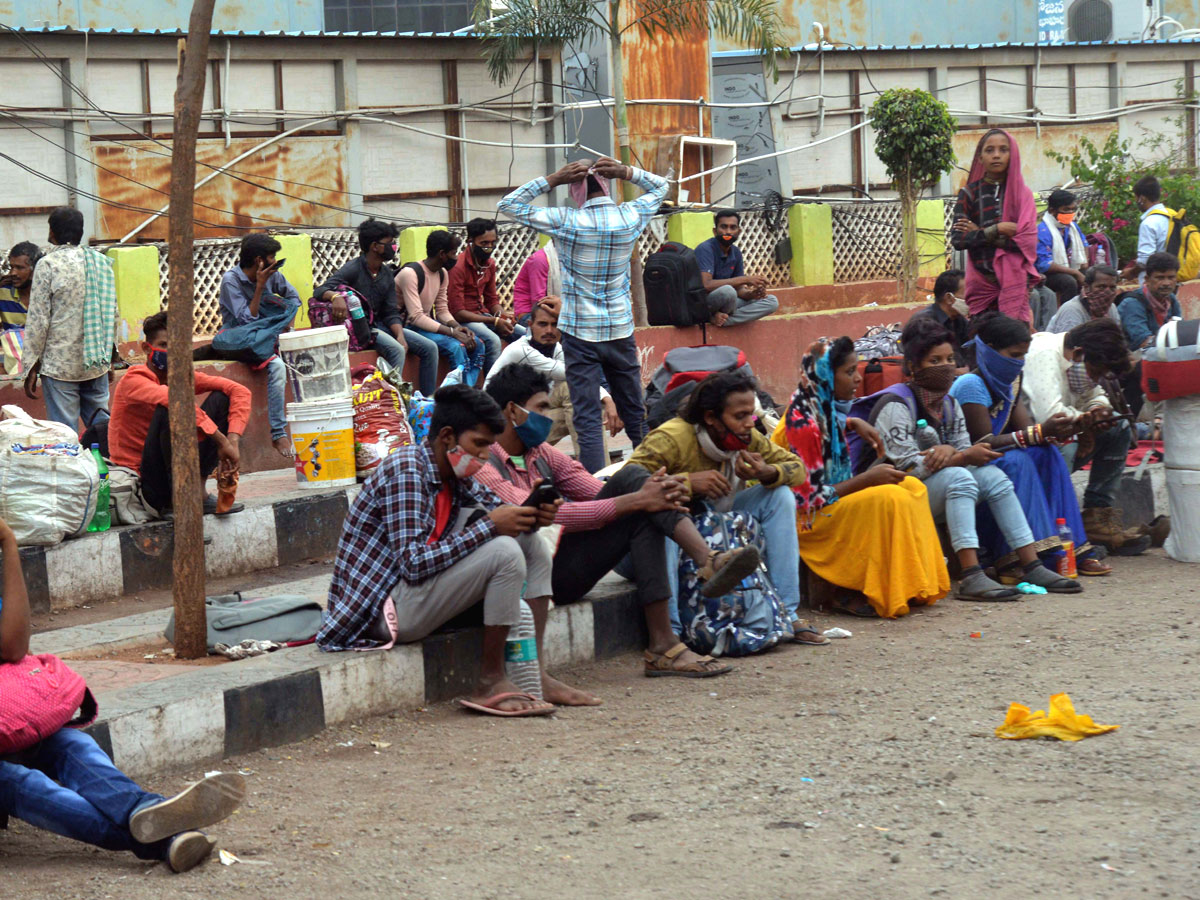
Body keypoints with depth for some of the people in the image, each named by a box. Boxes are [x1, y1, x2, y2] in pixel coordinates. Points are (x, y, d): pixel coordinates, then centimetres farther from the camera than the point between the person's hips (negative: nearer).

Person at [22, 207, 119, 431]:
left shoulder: (48, 265, -9)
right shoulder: (102, 262, 7)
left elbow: (38, 320, -10)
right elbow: (113, 314, 13)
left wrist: (31, 368, -5)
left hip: (60, 365, -5)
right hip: (97, 364, 5)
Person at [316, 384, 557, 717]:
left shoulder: (454, 474, 8)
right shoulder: (405, 471, -20)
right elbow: (414, 563, -27)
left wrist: (530, 517, -9)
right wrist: (489, 526, -27)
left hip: (412, 593, 10)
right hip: (387, 608, -10)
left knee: (528, 540, 7)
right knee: (504, 552, -23)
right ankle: (491, 684, -14)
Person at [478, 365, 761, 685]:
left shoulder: (540, 453, 18)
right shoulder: (482, 463, -11)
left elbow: (603, 494, 12)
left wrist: (654, 493, -12)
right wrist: (635, 501, -23)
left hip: (560, 574, 8)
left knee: (631, 477, -5)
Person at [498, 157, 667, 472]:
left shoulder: (567, 222, -12)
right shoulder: (630, 217, -4)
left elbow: (508, 204, -4)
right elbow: (659, 187, 17)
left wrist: (552, 180, -8)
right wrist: (625, 172, 0)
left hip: (580, 333, -3)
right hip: (621, 331, 3)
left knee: (588, 419, -4)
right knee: (635, 414, 15)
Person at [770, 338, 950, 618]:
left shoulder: (822, 407, 5)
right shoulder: (803, 424, -24)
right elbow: (811, 498, -24)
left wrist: (853, 423, 14)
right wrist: (867, 479, -20)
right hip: (807, 520, -10)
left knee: (912, 488, 3)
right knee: (890, 499, -26)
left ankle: (913, 589, 1)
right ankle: (838, 591, -18)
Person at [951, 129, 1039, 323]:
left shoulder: (1022, 194, 7)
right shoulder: (969, 194, 5)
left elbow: (1027, 241, -6)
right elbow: (958, 240, -5)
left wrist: (979, 234, -6)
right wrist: (996, 230, -11)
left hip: (1015, 282, 0)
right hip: (982, 283, 0)